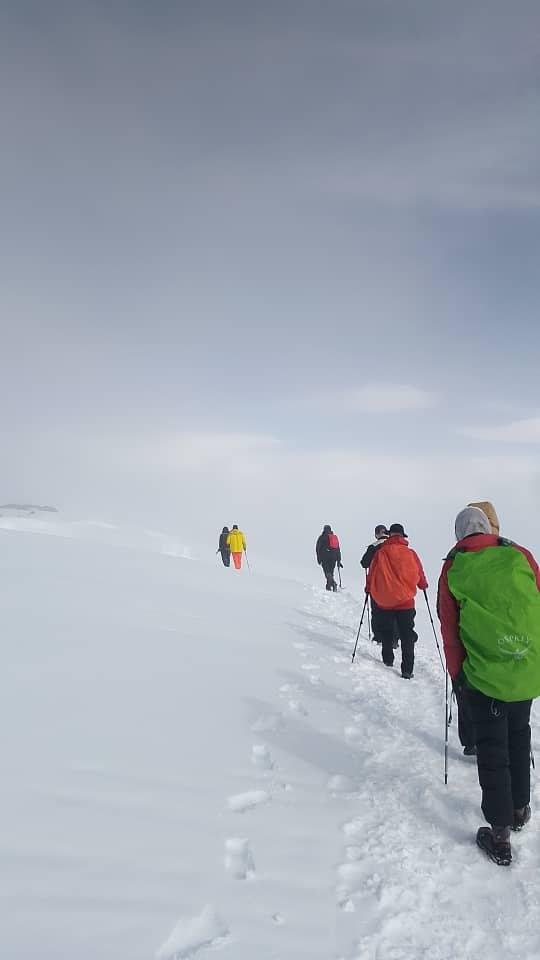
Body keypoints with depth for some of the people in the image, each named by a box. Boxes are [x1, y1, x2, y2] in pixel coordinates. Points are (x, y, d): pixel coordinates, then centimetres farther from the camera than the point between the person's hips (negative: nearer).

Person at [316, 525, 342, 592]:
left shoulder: (322, 537, 3)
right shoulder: (335, 537, 17)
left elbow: (318, 548, -2)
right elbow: (338, 550, 18)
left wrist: (319, 559, 2)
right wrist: (339, 560, 21)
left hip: (325, 558, -5)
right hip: (333, 558, 5)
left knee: (328, 573, -11)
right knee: (330, 573, 13)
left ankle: (333, 584, -31)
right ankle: (329, 587, 11)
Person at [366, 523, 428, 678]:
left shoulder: (380, 553, -7)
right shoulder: (410, 553, -6)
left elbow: (372, 573, 1)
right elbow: (420, 575, 6)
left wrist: (368, 589, 20)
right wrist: (423, 586, 28)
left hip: (384, 600, 1)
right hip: (405, 601, -1)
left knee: (386, 633, 21)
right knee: (407, 636, 5)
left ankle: (388, 660, 33)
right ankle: (407, 671, 0)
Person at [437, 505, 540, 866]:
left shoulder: (452, 569, -6)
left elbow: (449, 630, -1)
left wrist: (457, 673, 10)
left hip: (484, 674, -2)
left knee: (492, 749, 11)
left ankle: (501, 836, 18)